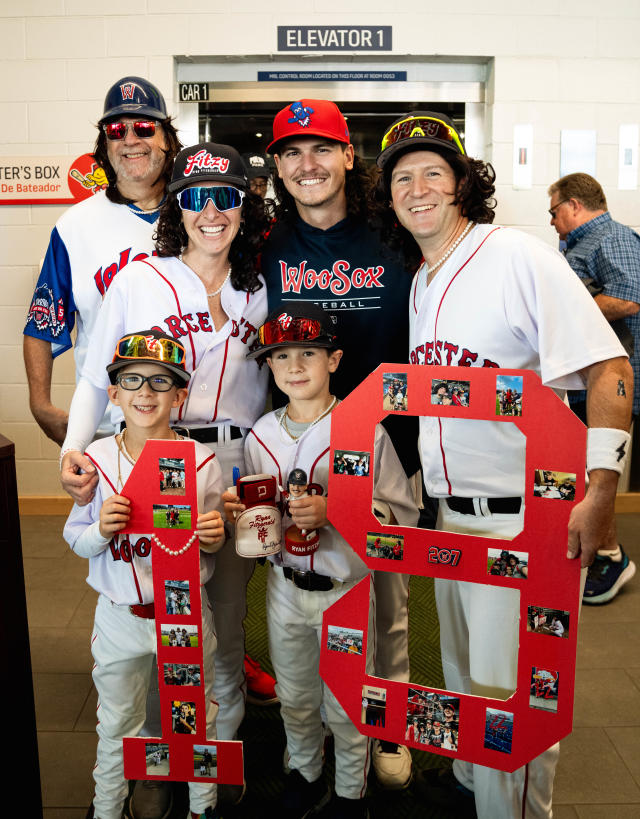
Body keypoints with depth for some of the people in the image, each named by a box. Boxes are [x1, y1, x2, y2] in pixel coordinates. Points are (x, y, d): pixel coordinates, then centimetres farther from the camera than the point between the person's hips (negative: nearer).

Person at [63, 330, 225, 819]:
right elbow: (75, 538, 0)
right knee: (117, 724, 18)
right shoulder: (96, 459, -8)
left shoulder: (202, 460, -9)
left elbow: (215, 540, 3)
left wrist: (214, 538, -20)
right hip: (120, 614, 0)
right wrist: (101, 530, -21)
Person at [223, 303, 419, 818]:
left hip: (346, 588, -4)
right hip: (284, 587, 4)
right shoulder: (262, 435, 2)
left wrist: (332, 511, -25)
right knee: (294, 698, 21)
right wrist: (241, 511, -11)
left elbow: (403, 513, -14)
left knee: (346, 706, 11)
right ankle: (305, 775, 48)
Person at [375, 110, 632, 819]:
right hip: (451, 513, 8)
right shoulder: (419, 283, 10)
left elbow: (608, 369, -18)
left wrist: (599, 491, -25)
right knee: (463, 674, 24)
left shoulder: (516, 254, -13)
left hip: (524, 516, -7)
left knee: (509, 693, 3)